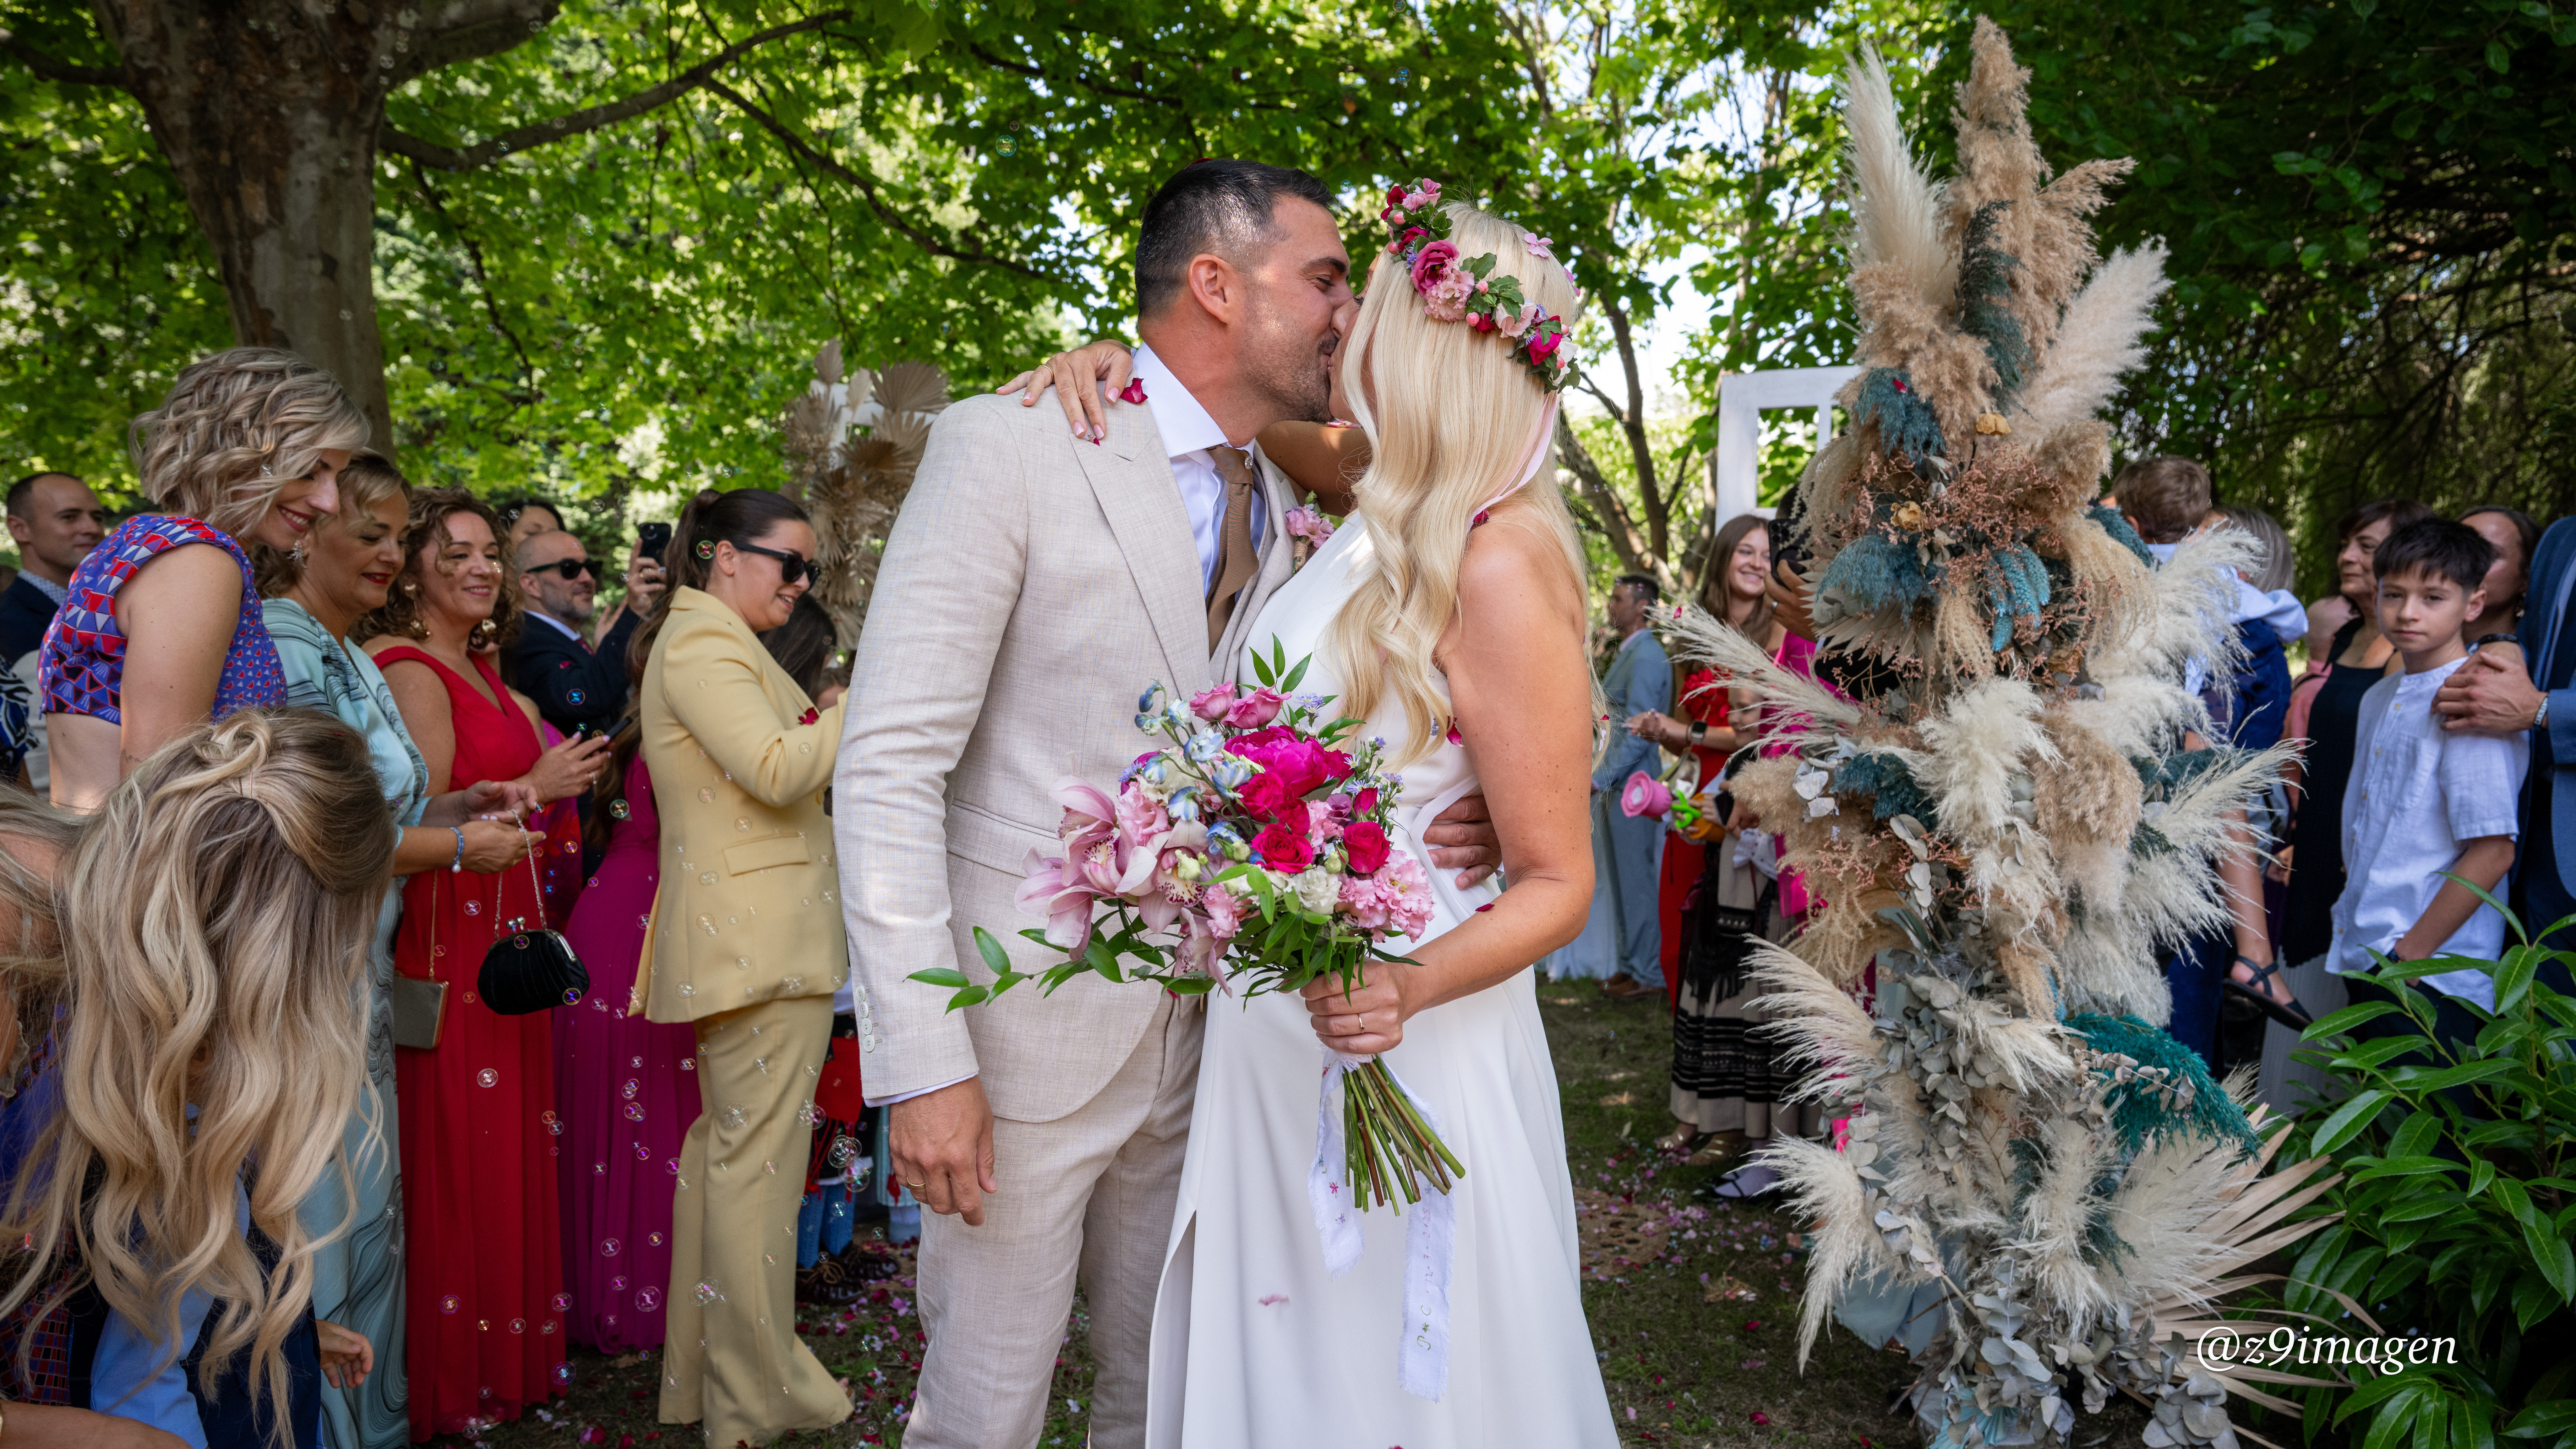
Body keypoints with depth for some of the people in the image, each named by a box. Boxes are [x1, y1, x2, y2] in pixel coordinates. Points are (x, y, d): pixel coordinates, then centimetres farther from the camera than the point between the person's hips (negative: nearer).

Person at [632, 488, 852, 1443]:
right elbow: (778, 771, -22)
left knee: (725, 1146, 14)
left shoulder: (709, 638, 21)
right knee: (759, 1156, -5)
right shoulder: (703, 639, -12)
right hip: (763, 937, -11)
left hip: (734, 937, 11)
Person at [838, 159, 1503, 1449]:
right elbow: (888, 767, -16)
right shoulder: (1009, 446, -13)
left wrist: (1433, 816, -7)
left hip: (1199, 1040, 6)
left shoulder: (1282, 508, 8)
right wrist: (922, 1062, -20)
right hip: (1028, 1037, -6)